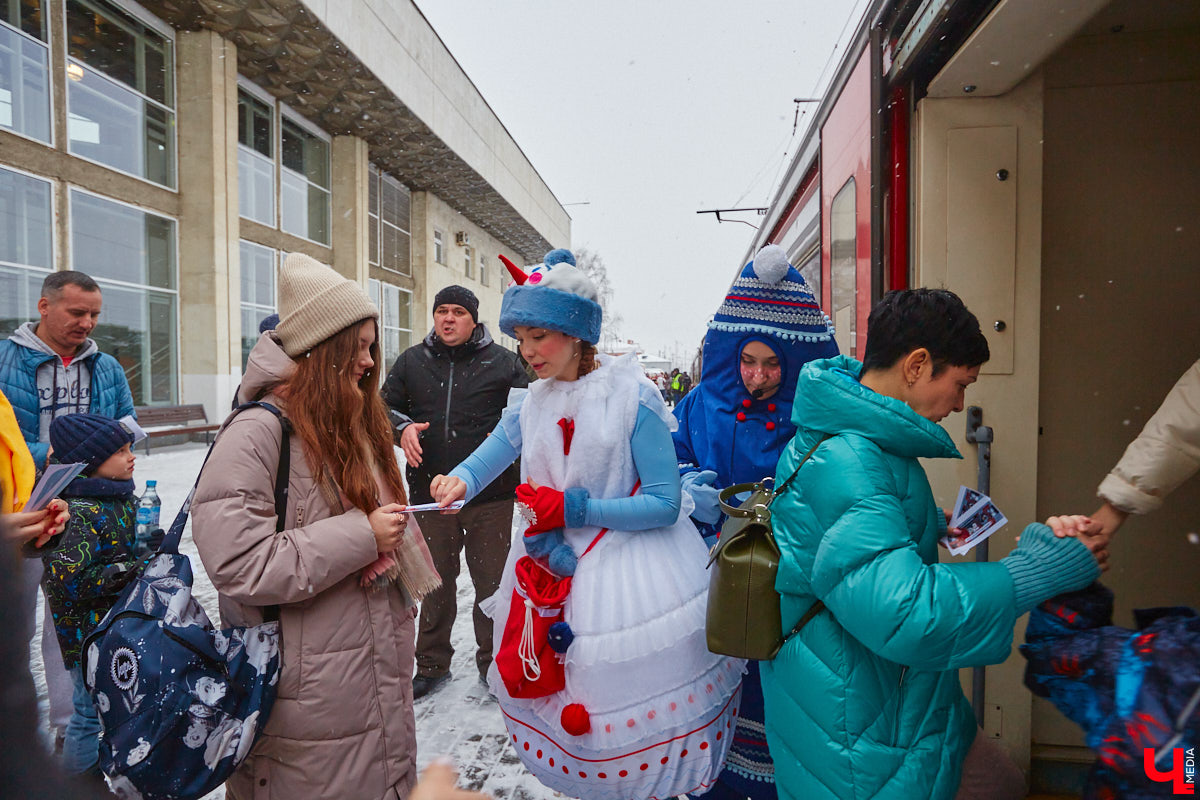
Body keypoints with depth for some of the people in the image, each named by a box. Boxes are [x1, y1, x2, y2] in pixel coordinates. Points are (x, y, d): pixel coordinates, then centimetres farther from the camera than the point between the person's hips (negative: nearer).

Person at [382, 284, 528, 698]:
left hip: (490, 496, -2)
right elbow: (385, 407, 14)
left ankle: (493, 664, 29)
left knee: (492, 582, 10)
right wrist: (402, 428, -8)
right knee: (435, 583, 16)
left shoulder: (504, 363, 1)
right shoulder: (411, 361, 9)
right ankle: (432, 664, 35)